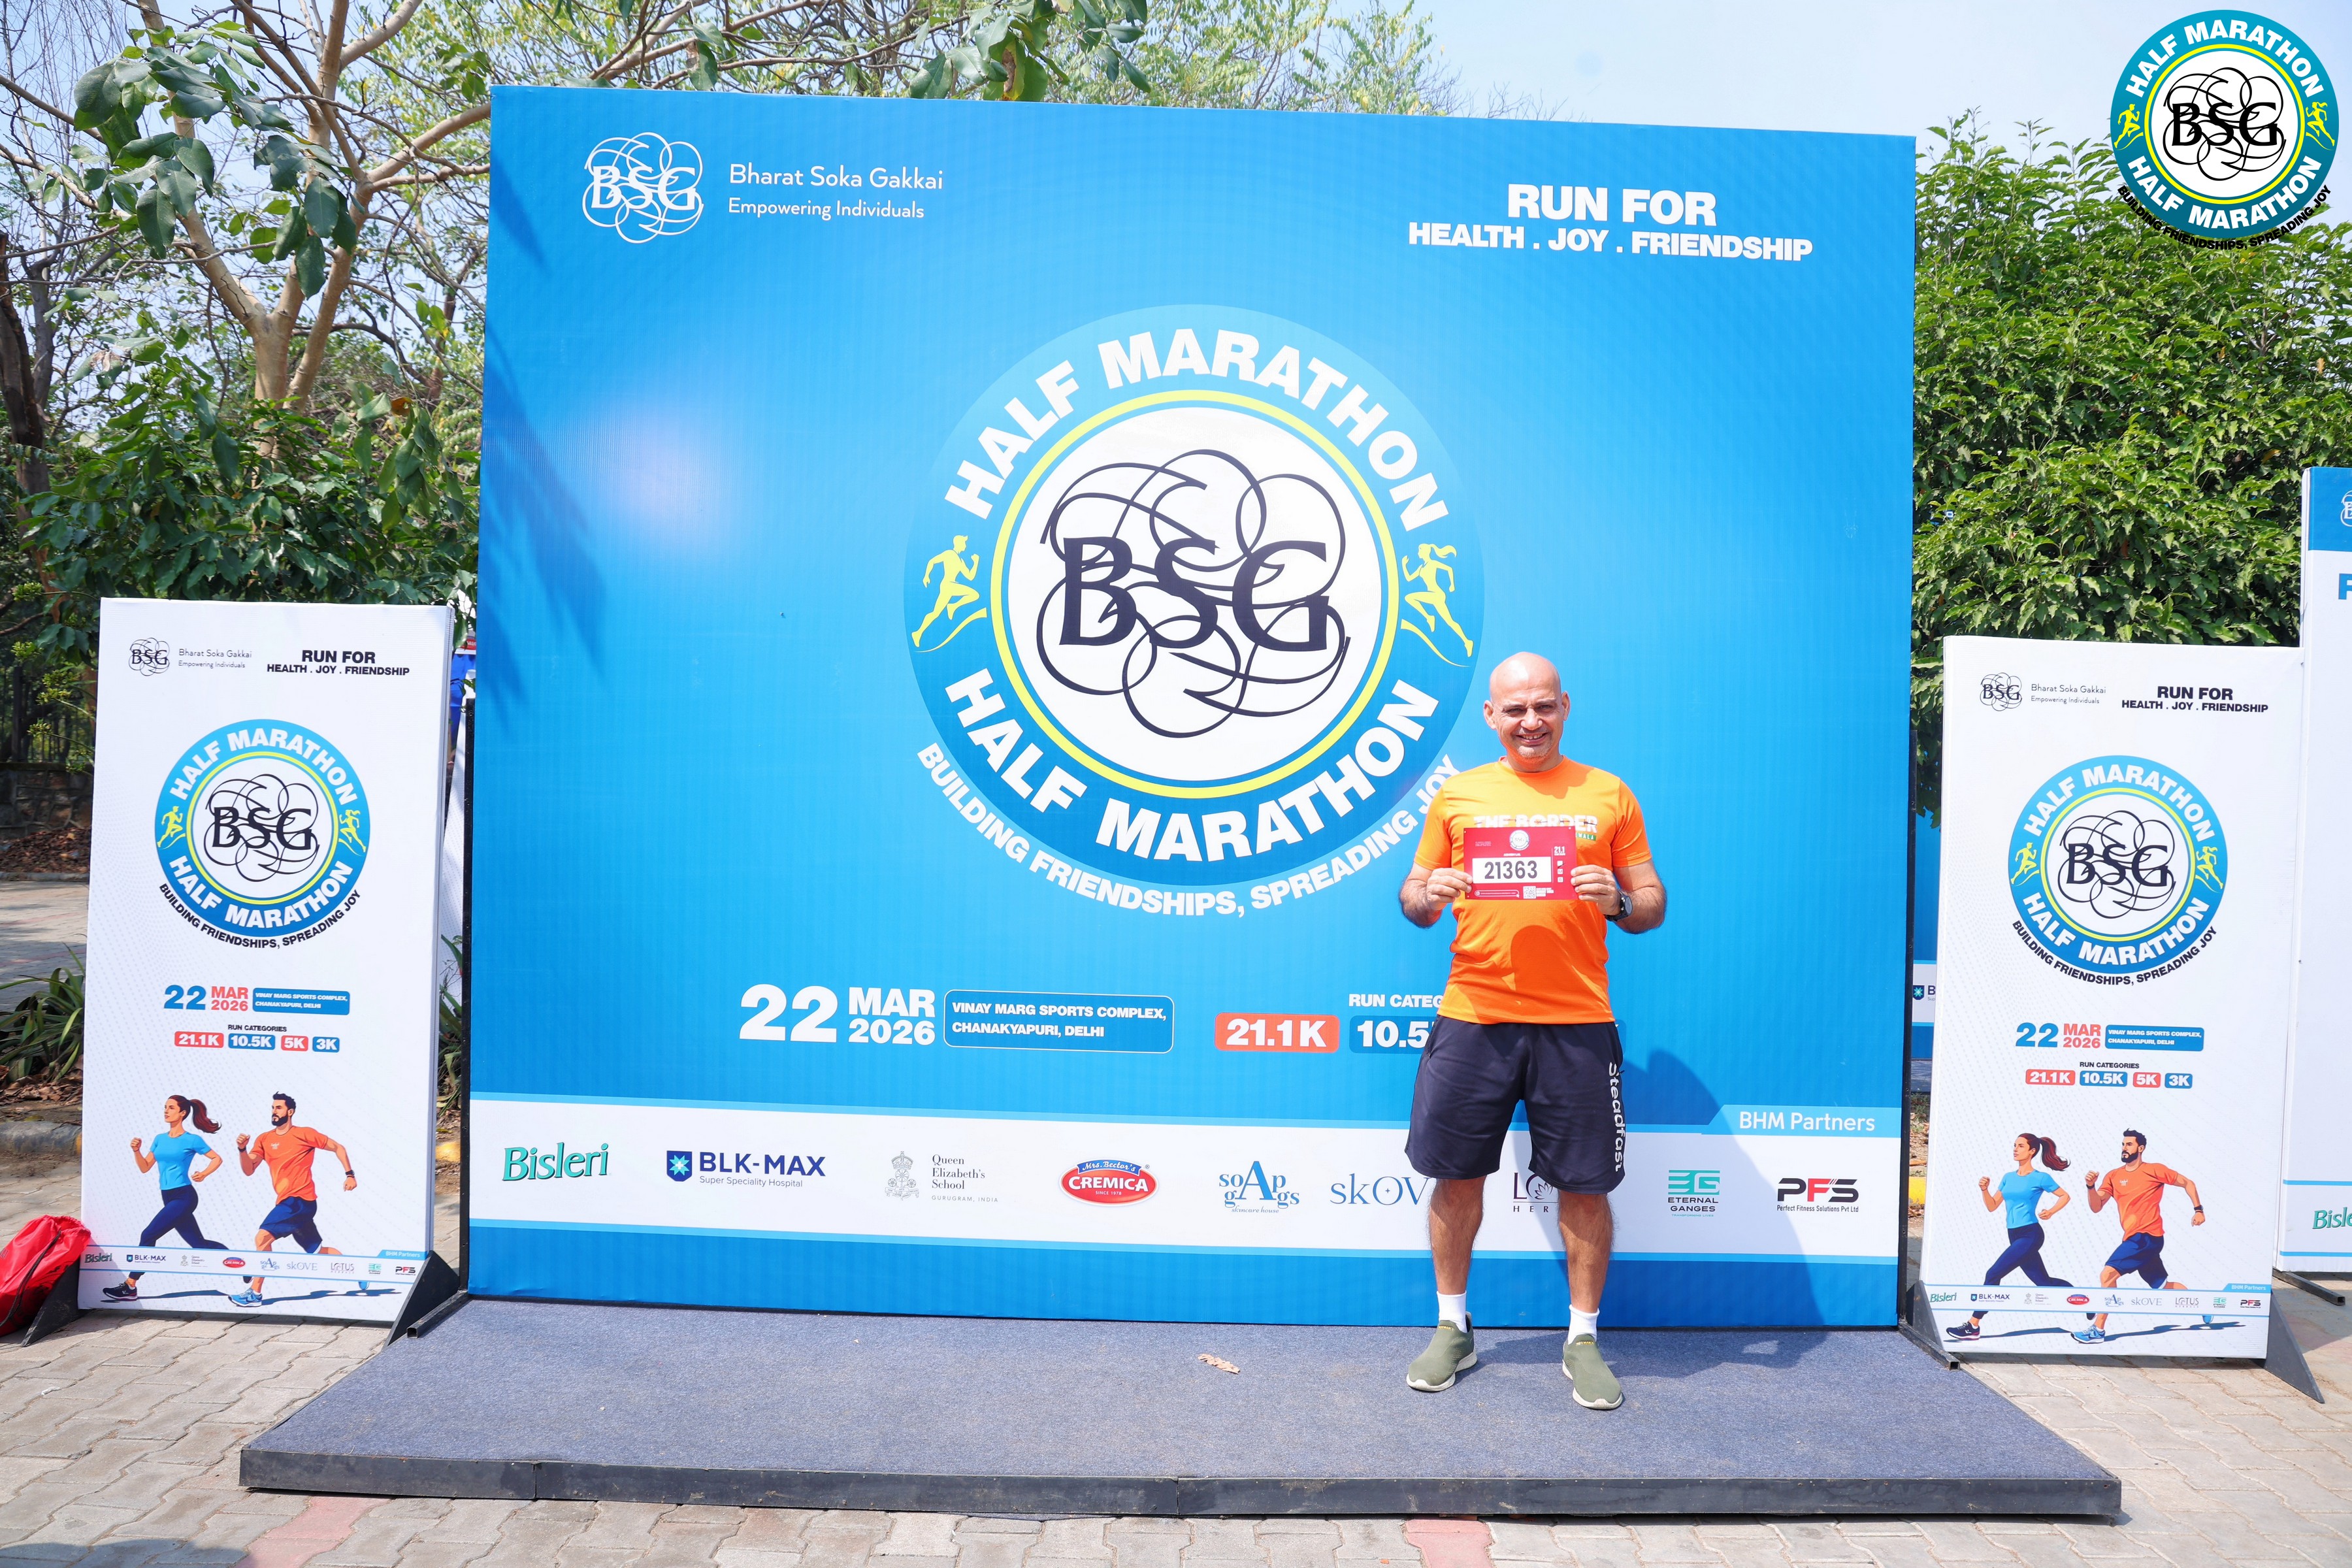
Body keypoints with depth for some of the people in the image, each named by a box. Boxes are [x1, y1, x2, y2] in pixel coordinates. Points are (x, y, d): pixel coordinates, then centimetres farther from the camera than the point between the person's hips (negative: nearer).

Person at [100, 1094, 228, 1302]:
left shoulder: (192, 1140, -5)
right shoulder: (160, 1139, 12)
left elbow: (217, 1158, 3)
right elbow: (145, 1168, 13)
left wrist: (203, 1174, -13)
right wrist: (137, 1151, -3)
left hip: (184, 1197, -7)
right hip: (169, 1197, 7)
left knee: (148, 1235, -13)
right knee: (199, 1243, 10)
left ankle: (130, 1287, -5)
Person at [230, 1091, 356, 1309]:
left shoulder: (305, 1134, -3)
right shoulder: (264, 1140, 12)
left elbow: (338, 1148, 4)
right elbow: (249, 1170, 2)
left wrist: (350, 1174, -2)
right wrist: (242, 1149, -16)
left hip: (300, 1200, -7)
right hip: (289, 1203, 7)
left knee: (263, 1237, -19)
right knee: (318, 1251, 12)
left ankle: (254, 1293, -14)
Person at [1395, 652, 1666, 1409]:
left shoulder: (1608, 795, 7)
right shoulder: (1457, 795, 9)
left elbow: (1651, 903, 8)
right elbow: (1413, 895, 13)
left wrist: (1619, 902, -13)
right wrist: (1428, 896, -10)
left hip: (1575, 1021, -1)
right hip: (1473, 1017, 1)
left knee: (1584, 1183, 5)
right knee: (1457, 1174, 7)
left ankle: (1583, 1338, 23)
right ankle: (1452, 1329, 25)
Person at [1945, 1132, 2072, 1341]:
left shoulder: (2041, 1178, -4)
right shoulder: (2008, 1177, 13)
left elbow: (2065, 1196, 7)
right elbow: (1992, 1206, 13)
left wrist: (2051, 1212, -8)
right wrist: (1984, 1190, -5)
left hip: (2030, 1235, -7)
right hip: (2015, 1236, 7)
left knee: (1993, 1274, -14)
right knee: (2043, 1281, 14)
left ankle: (1973, 1325, -12)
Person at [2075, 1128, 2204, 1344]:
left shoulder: (2155, 1170, -2)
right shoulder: (2114, 1176, 10)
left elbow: (2187, 1183, 10)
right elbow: (2096, 1207, 3)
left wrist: (2198, 1210, 1)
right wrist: (2091, 1186, -15)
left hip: (2147, 1236, -7)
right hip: (2135, 1240, 7)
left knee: (2108, 1273, -18)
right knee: (2162, 1287, 17)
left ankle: (2098, 1329, -16)